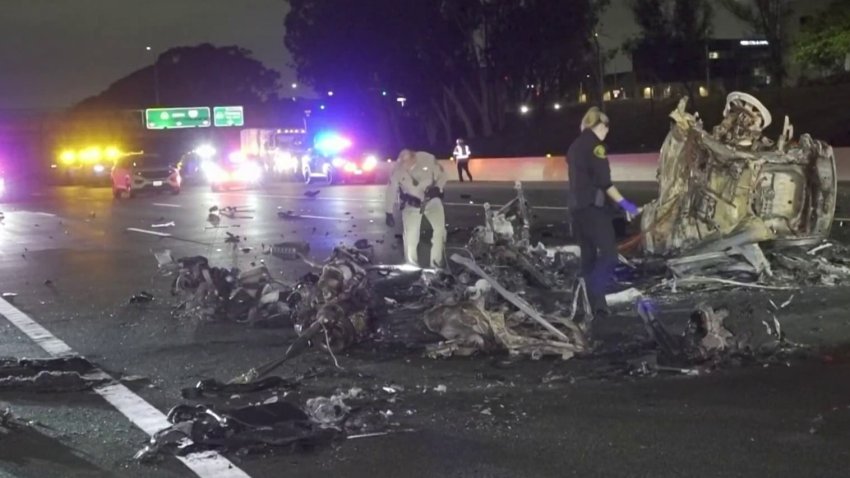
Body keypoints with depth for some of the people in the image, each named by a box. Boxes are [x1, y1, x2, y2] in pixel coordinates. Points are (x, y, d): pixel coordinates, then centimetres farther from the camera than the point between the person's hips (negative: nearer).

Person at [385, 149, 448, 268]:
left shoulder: (428, 159, -21)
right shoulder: (397, 170, -18)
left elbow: (442, 175, -7)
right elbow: (391, 190, -7)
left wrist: (437, 188, -25)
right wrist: (389, 213, -5)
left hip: (431, 199, 0)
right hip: (411, 204, 0)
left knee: (440, 228, -13)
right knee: (410, 235, -4)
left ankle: (436, 265, -2)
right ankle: (412, 266, 15)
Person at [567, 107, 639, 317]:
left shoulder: (575, 145, 17)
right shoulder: (595, 144, -9)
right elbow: (603, 180, -17)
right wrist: (623, 202, -15)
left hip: (577, 207, 9)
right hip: (593, 206, -9)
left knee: (588, 256, 11)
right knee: (609, 253, -13)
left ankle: (593, 303, 11)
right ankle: (596, 301, -25)